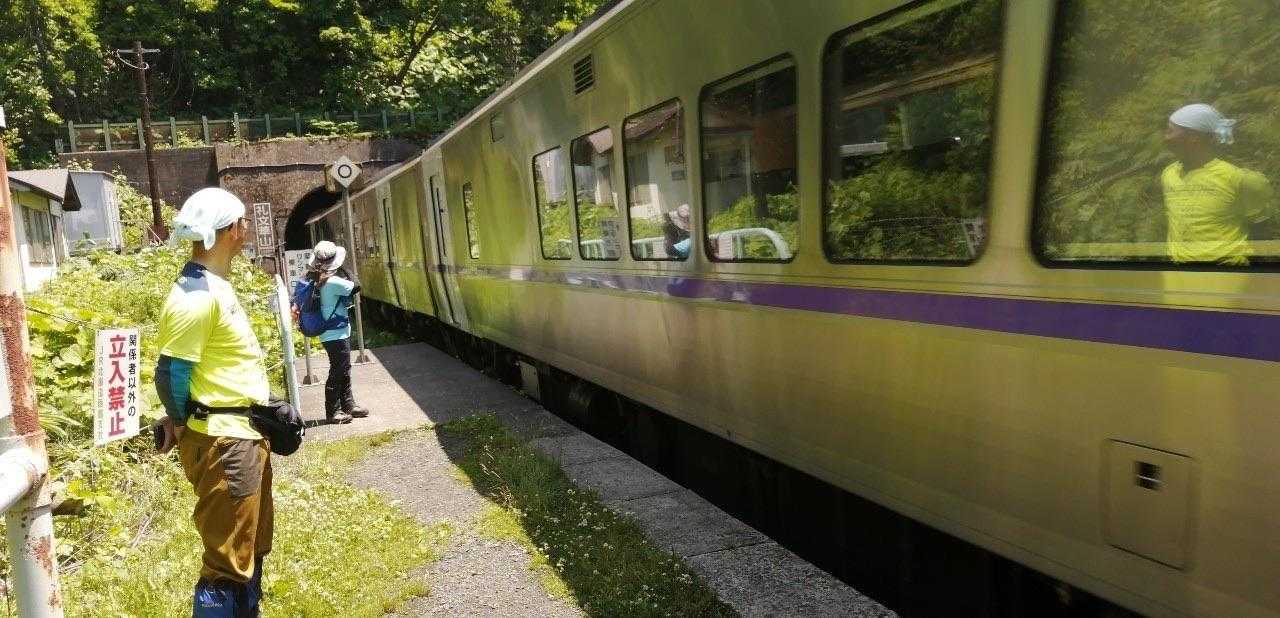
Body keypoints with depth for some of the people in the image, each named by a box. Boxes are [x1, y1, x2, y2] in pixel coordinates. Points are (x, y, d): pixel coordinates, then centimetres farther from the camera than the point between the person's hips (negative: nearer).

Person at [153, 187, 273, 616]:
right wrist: (180, 424, -4)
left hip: (246, 434, 10)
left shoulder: (215, 285, 12)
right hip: (222, 441, -10)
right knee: (228, 562, 0)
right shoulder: (196, 295, -20)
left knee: (251, 549, 22)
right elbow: (170, 372, -19)